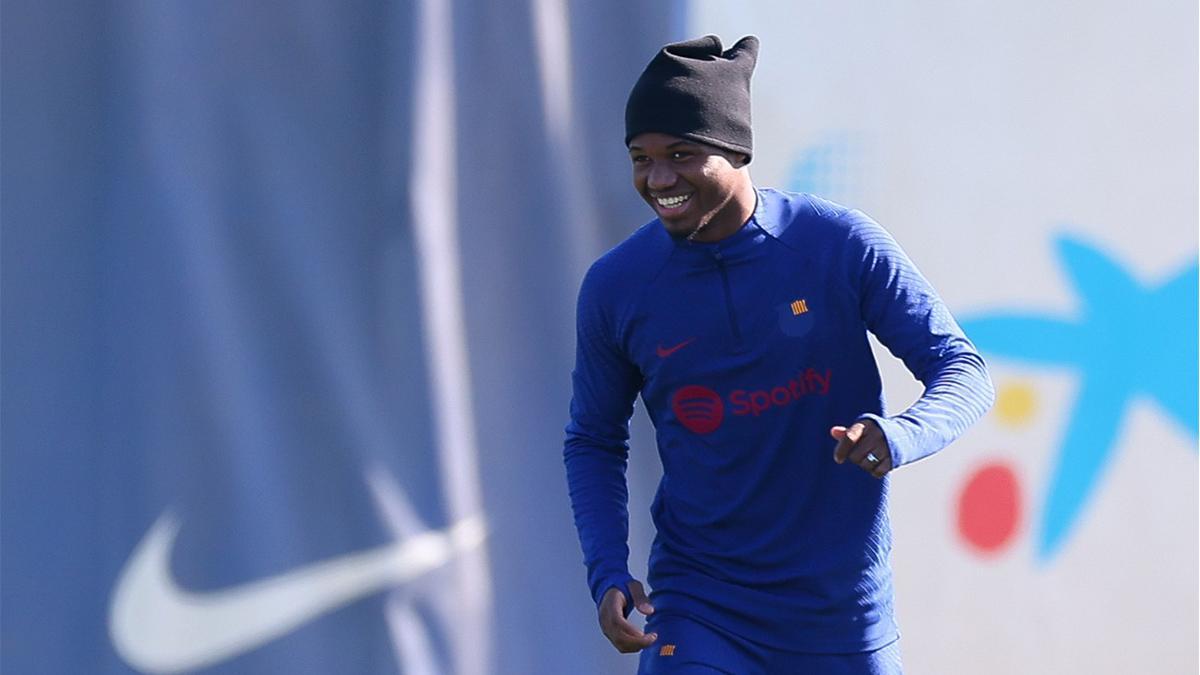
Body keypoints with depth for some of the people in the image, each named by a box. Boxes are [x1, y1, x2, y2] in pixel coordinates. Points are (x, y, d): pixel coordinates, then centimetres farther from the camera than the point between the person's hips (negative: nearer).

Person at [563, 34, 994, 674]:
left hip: (843, 607, 0)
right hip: (701, 606, 0)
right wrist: (607, 573, -7)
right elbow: (593, 442, 9)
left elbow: (963, 370, -7)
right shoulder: (614, 286, -5)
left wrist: (899, 436, -30)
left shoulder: (842, 244, -10)